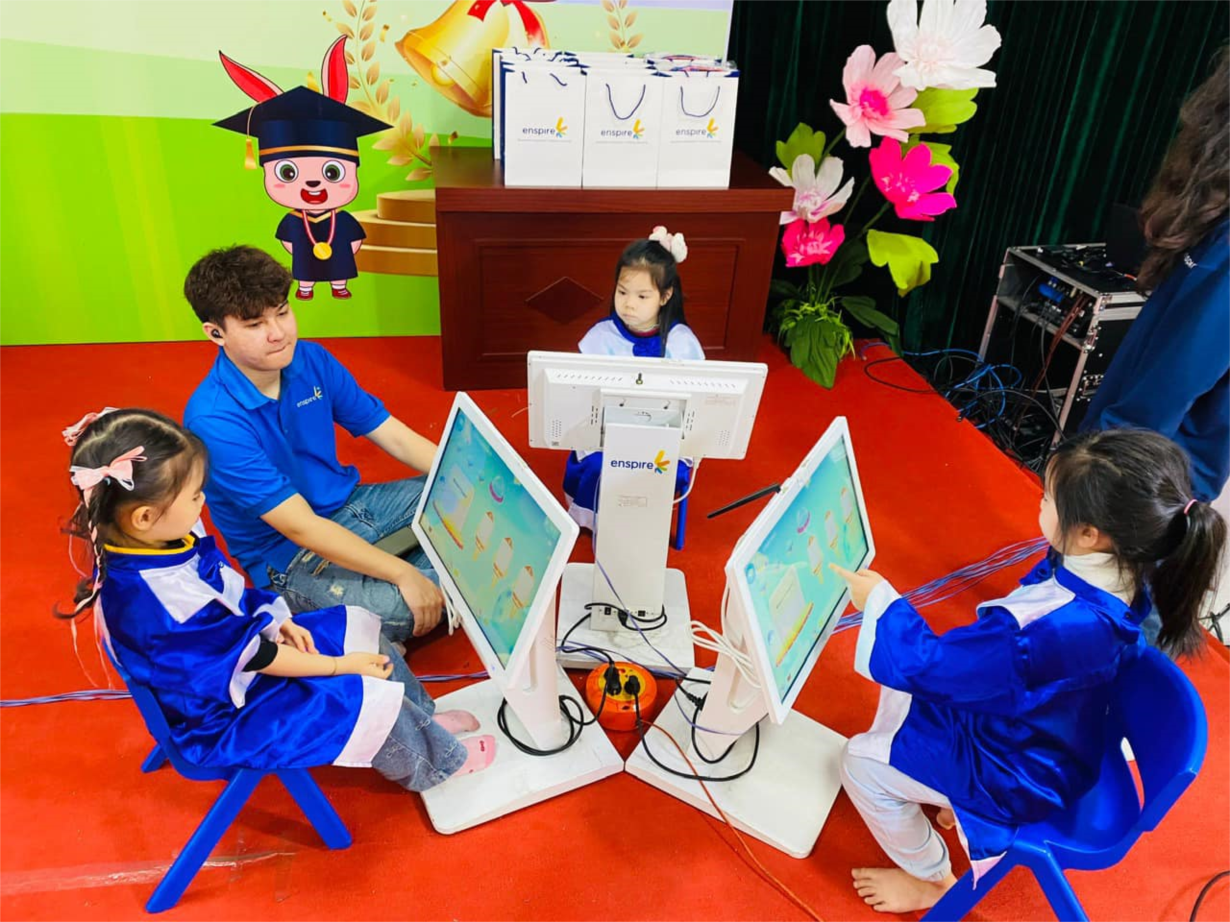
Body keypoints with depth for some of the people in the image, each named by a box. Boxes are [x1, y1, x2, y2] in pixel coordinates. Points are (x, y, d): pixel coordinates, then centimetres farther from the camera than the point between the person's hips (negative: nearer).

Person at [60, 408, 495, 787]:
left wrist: (277, 621, -1)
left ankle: (421, 718, 30)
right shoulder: (159, 603, -38)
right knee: (370, 700, -15)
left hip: (240, 643, 9)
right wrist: (340, 667, -17)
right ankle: (438, 763, 16)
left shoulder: (154, 540, -11)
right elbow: (251, 656, -28)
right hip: (227, 717, -9)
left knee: (358, 627, 9)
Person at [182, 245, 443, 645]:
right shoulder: (213, 421, -25)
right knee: (415, 611, -30)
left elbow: (396, 437, -2)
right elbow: (300, 527, -27)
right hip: (288, 556, -7)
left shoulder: (312, 360, -6)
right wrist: (403, 575, -29)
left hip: (349, 503, 8)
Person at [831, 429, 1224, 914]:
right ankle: (932, 791, 36)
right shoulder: (1122, 572, -17)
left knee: (861, 764, 0)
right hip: (1036, 731, 8)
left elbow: (933, 664, -30)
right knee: (904, 685, 16)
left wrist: (880, 600, -19)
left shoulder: (1057, 630, -44)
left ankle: (933, 881, 24)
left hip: (1017, 774, -8)